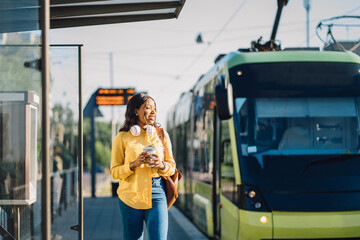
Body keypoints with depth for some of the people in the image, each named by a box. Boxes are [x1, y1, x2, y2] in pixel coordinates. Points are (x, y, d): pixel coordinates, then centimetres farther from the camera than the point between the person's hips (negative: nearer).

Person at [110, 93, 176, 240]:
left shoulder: (162, 135, 10)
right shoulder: (123, 137, 2)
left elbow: (172, 167, 14)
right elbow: (114, 171, 2)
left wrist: (161, 165, -8)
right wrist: (134, 164, -15)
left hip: (156, 194, 1)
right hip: (130, 195, -1)